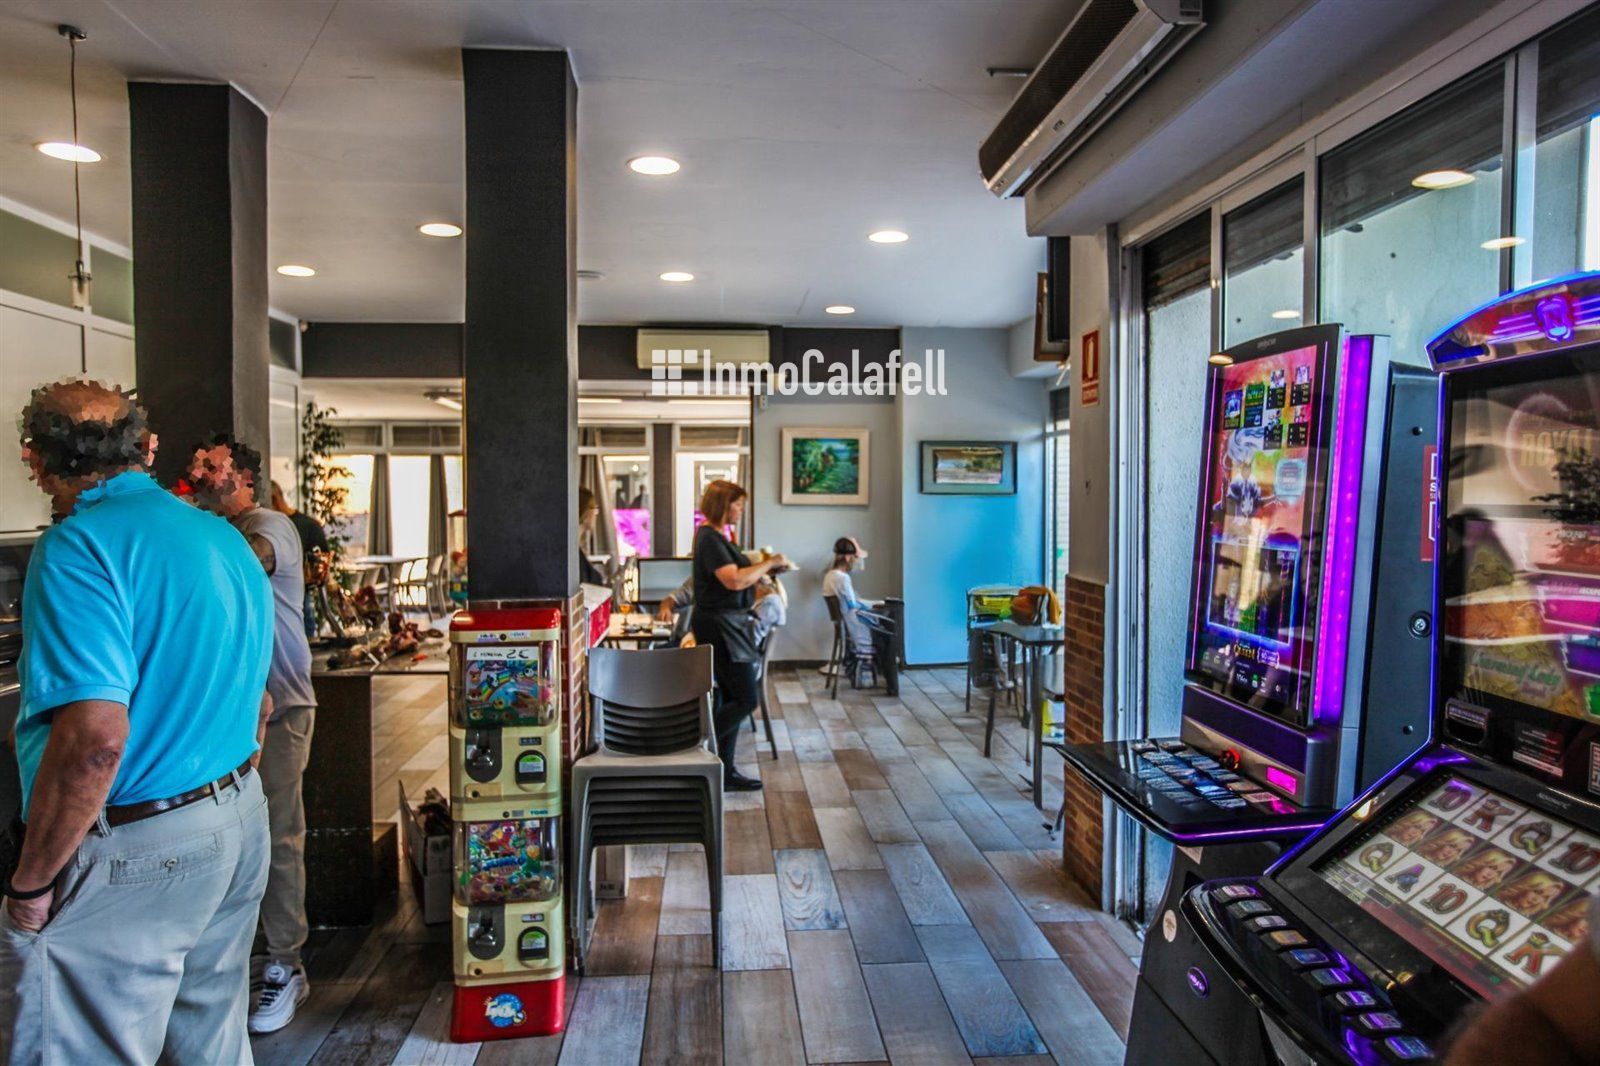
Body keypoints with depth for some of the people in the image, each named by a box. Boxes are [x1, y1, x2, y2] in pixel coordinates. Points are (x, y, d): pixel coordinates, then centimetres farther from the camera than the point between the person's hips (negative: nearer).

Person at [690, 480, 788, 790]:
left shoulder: (716, 536, 15)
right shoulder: (709, 538, -17)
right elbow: (735, 580, -26)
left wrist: (764, 568, 8)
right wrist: (770, 562, -15)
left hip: (731, 625, 11)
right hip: (719, 625, -11)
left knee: (732, 700, 13)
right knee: (747, 699, -8)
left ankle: (725, 771, 20)